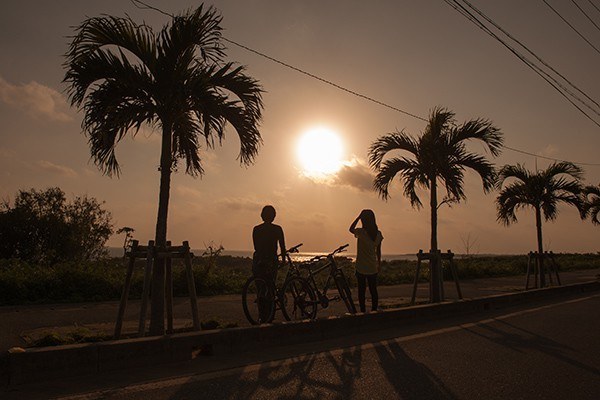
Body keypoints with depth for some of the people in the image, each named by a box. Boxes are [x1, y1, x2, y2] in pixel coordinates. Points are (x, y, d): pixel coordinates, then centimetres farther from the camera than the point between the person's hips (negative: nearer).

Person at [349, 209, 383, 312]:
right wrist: (379, 263, 18)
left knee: (362, 291, 5)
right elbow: (378, 251, 7)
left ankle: (363, 312, 9)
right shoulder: (378, 234, -2)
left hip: (361, 267, -4)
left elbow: (351, 229, 6)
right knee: (373, 290, 13)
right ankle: (374, 311, 18)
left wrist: (359, 216, 2)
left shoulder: (361, 232, -16)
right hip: (373, 267, 4)